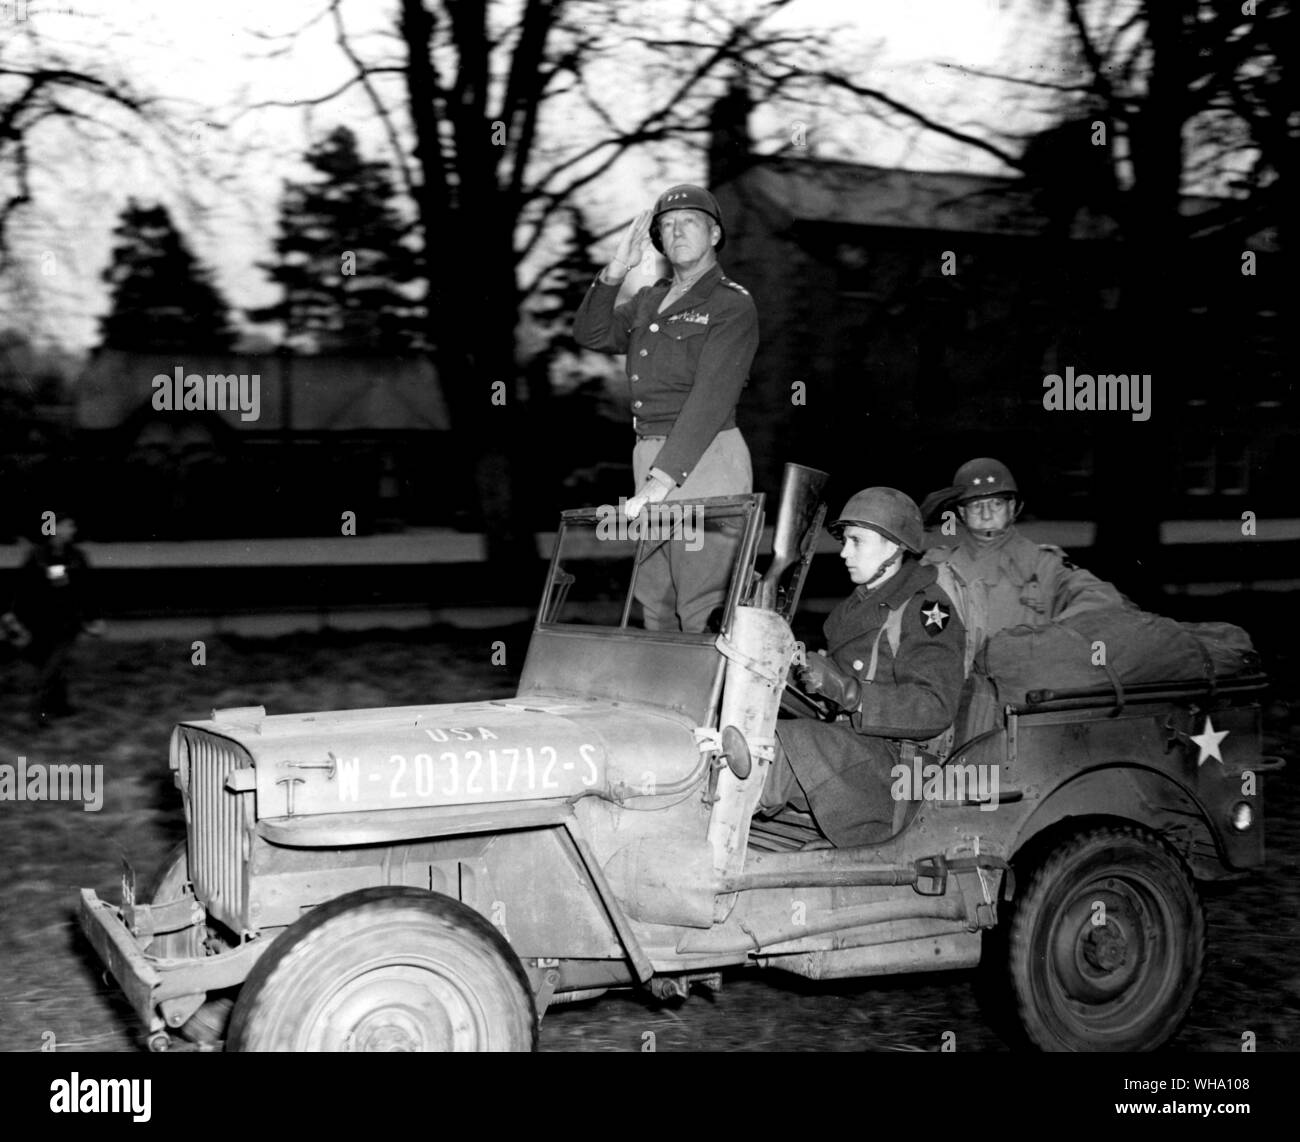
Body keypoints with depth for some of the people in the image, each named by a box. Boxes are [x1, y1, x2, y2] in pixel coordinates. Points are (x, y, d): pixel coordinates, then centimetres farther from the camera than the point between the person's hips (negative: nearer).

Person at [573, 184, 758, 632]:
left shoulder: (732, 304, -5)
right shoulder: (649, 301, 19)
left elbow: (711, 399, -16)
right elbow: (591, 333, 8)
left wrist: (663, 478, -25)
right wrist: (615, 270, -5)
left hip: (705, 461, -7)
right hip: (650, 457, 7)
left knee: (702, 613, -11)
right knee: (656, 609, 8)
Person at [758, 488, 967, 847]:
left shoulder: (925, 608, -8)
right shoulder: (858, 605, 22)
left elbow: (935, 710, -19)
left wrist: (846, 690, -26)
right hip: (843, 745, 9)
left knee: (786, 745, -32)